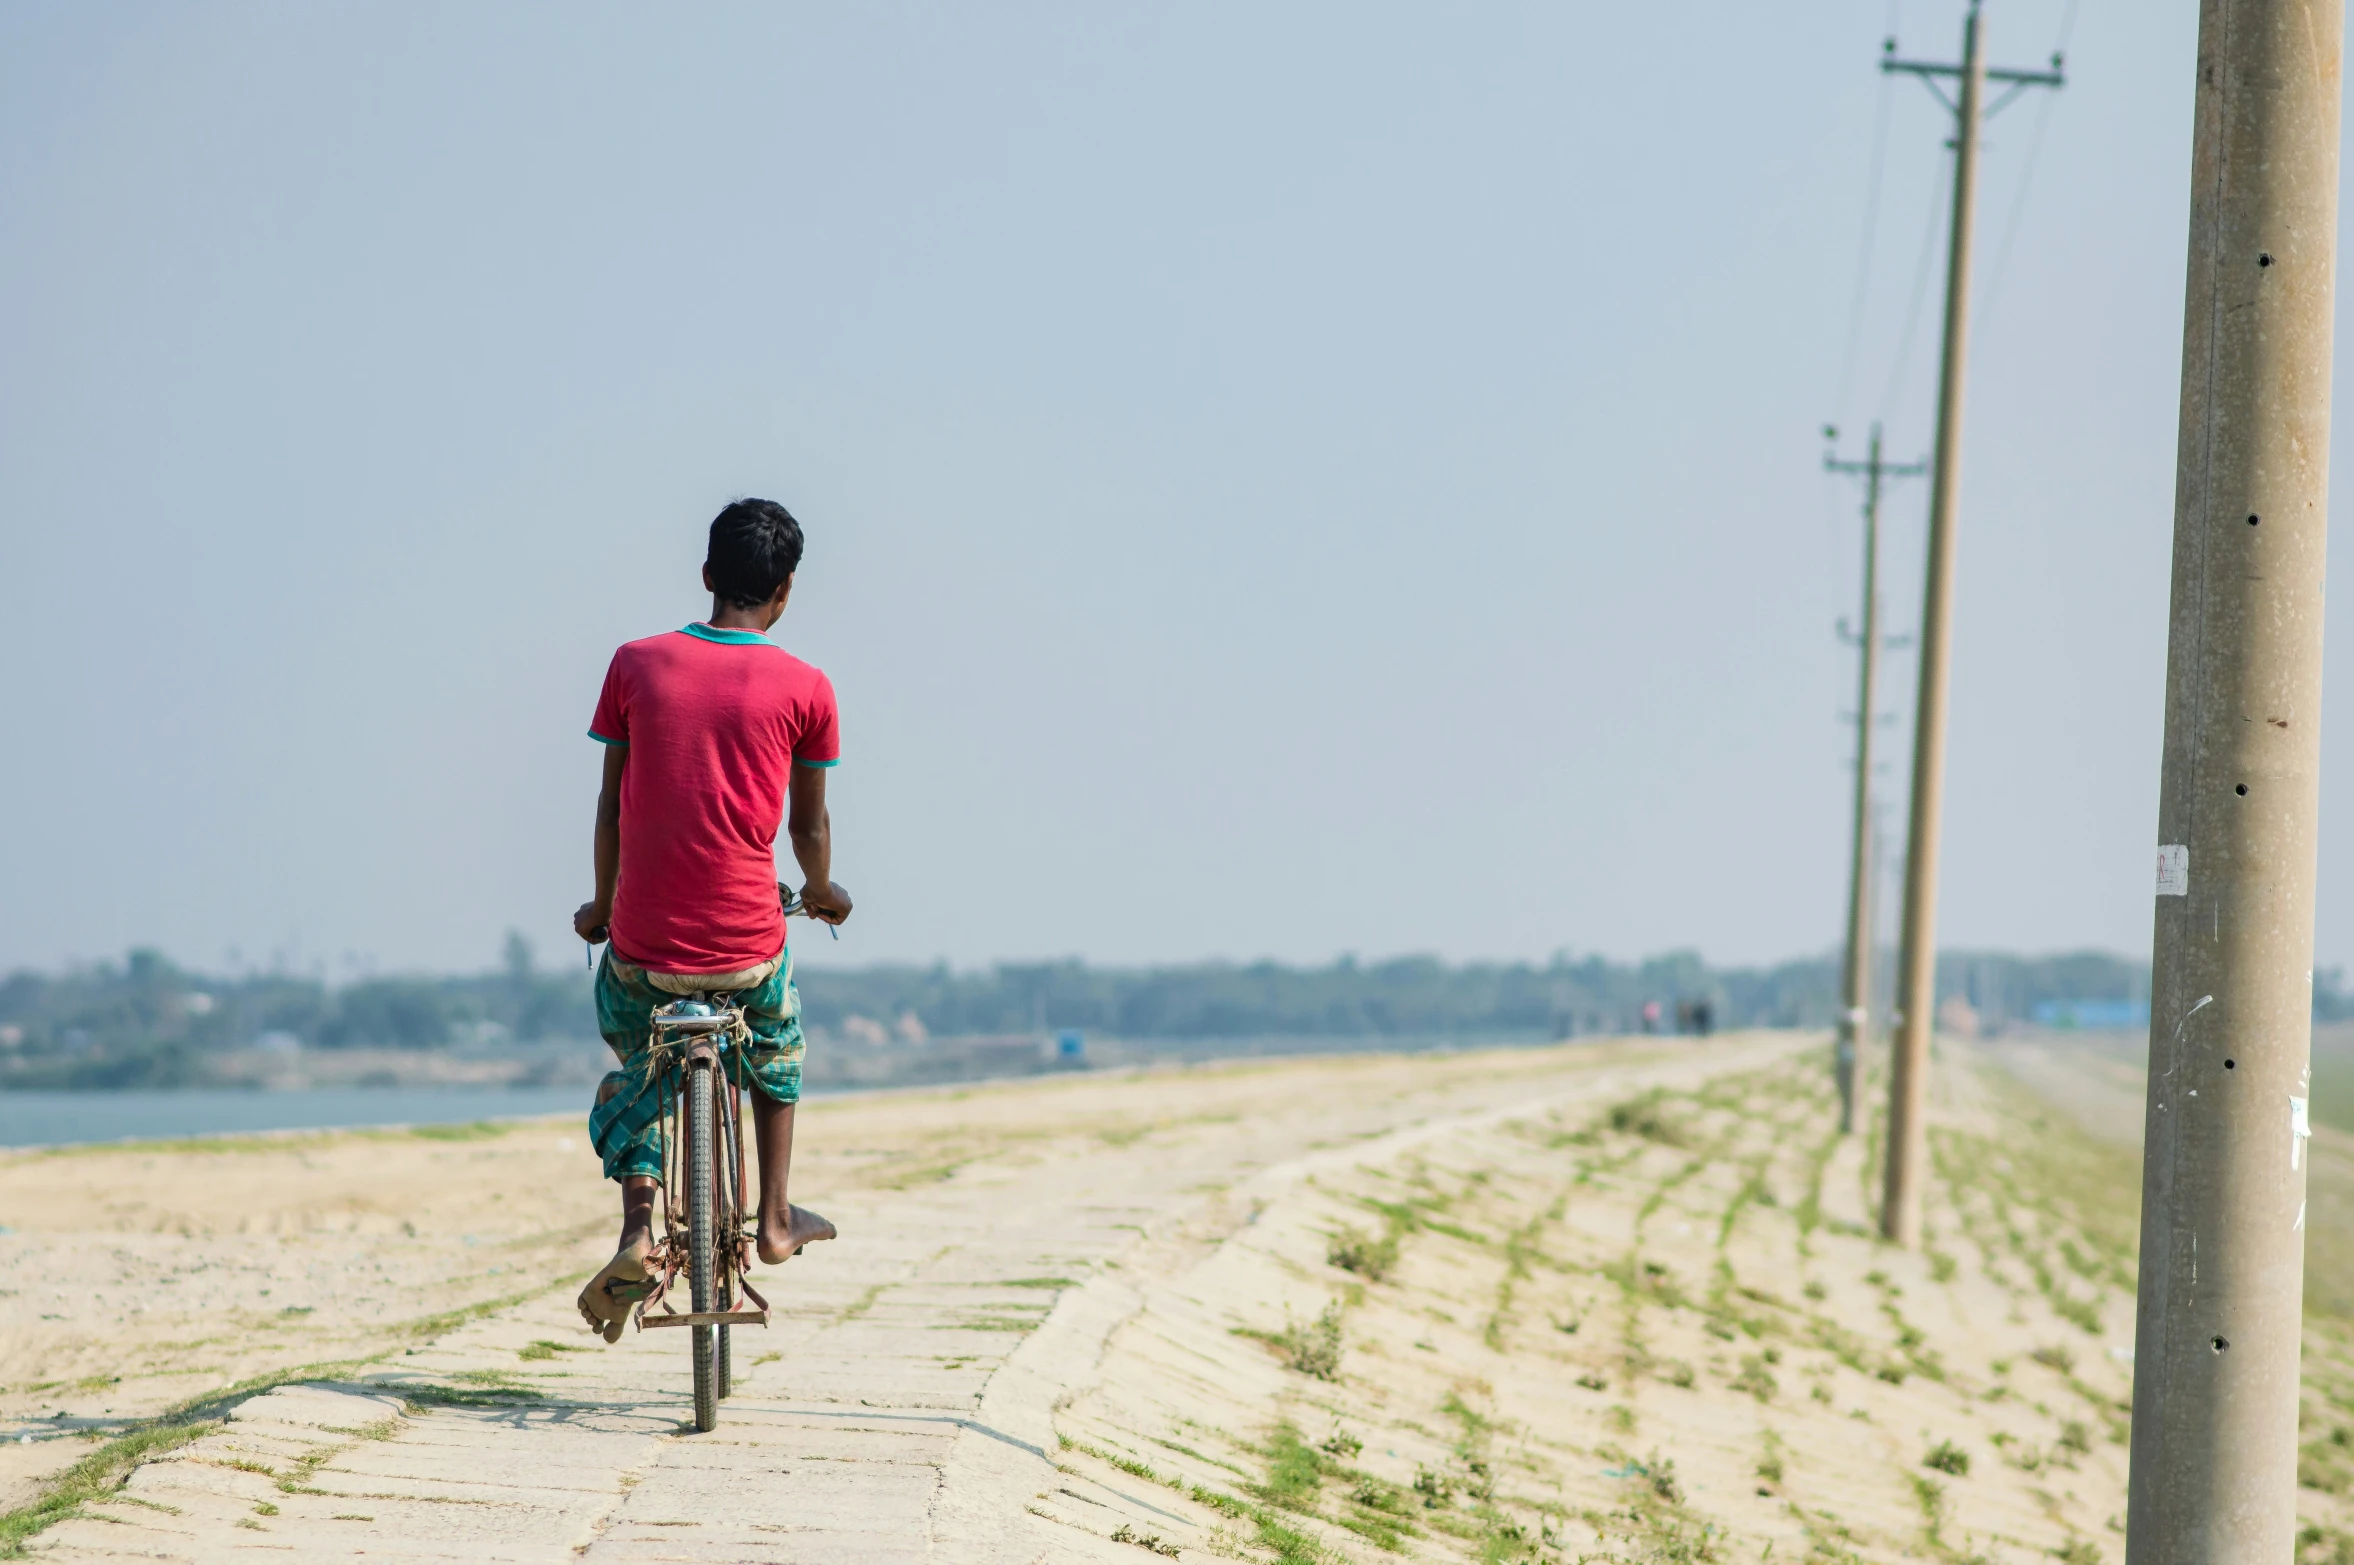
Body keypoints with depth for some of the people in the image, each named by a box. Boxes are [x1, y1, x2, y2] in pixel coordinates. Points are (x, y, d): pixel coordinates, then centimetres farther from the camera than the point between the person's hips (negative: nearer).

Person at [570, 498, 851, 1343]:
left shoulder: (637, 664, 0)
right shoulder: (803, 688, -3)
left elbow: (611, 804, 7)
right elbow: (809, 822, 8)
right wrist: (821, 893, 29)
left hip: (643, 946, 1)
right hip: (746, 947, 0)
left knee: (633, 1074, 28)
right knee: (775, 1047, 34)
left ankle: (636, 1228, 7)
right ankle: (776, 1218, 32)